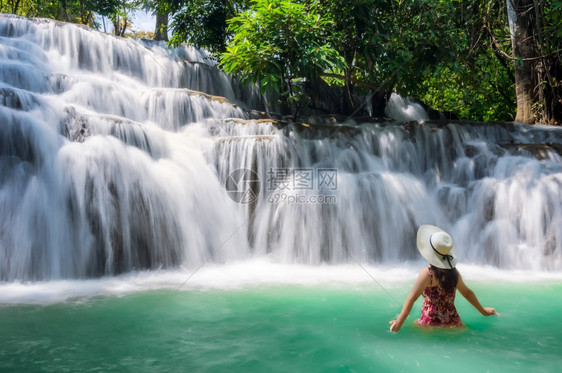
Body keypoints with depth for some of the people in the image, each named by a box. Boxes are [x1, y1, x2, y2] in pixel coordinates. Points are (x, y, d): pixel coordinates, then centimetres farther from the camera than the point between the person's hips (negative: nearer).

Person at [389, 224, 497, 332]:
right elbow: (468, 293, 23)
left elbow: (411, 299, -13)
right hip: (453, 322, 6)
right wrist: (483, 311, 38)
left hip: (431, 323, -6)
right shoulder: (453, 272, 8)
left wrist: (399, 322, -13)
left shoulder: (428, 273, -9)